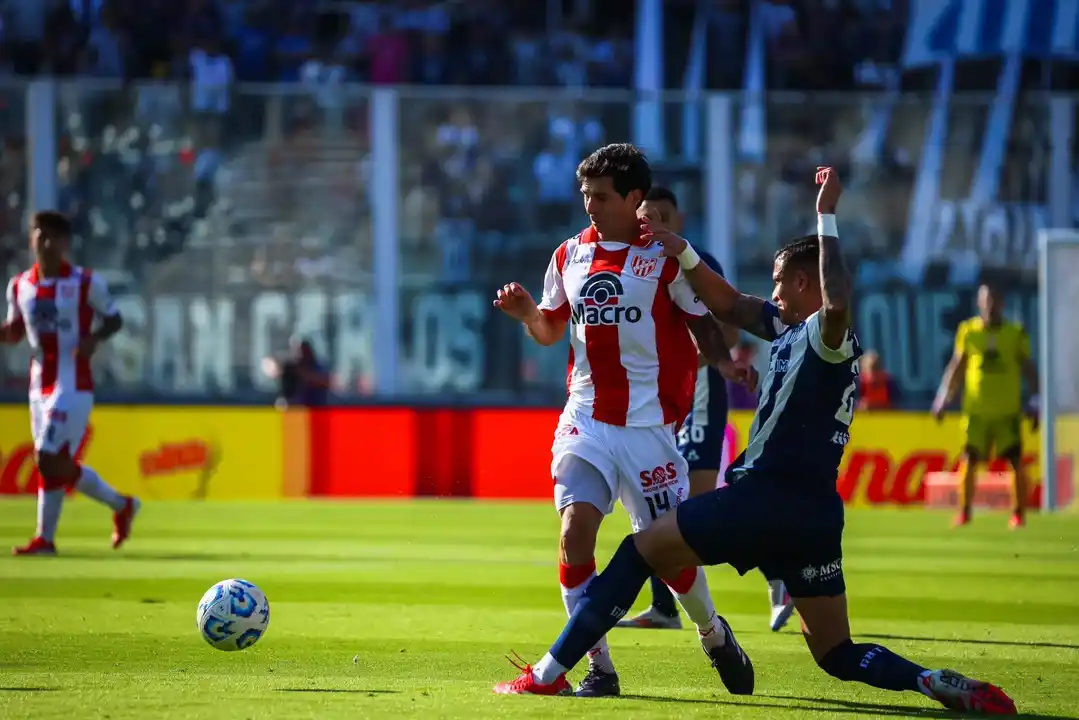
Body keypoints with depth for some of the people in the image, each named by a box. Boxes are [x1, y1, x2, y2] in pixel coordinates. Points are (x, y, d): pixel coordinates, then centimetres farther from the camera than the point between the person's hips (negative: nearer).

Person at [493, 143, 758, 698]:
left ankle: (712, 633, 32)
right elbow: (550, 330, 19)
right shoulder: (570, 255, 9)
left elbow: (703, 322, 0)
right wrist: (526, 313, -2)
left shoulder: (665, 256, -4)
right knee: (575, 530, -15)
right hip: (586, 420, 3)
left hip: (648, 424, -3)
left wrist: (724, 362, -20)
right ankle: (598, 668, -7)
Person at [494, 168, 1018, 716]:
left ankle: (549, 673, 3)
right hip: (816, 512, 9)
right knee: (838, 655, 12)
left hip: (769, 499, -9)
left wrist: (826, 220, -29)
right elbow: (729, 305, 29)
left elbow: (837, 303, -36)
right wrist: (682, 255, 19)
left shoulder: (824, 336, -11)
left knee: (640, 550, 2)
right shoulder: (793, 329, 17)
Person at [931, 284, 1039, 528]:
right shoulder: (968, 331, 4)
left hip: (1008, 411, 0)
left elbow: (1028, 369, 7)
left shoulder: (1016, 333, 3)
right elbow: (956, 367, 12)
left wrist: (1034, 402, 0)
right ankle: (964, 512, 9)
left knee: (1016, 462, -4)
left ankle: (1018, 514, 7)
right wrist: (943, 399, 8)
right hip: (976, 410, 0)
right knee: (969, 461, -3)